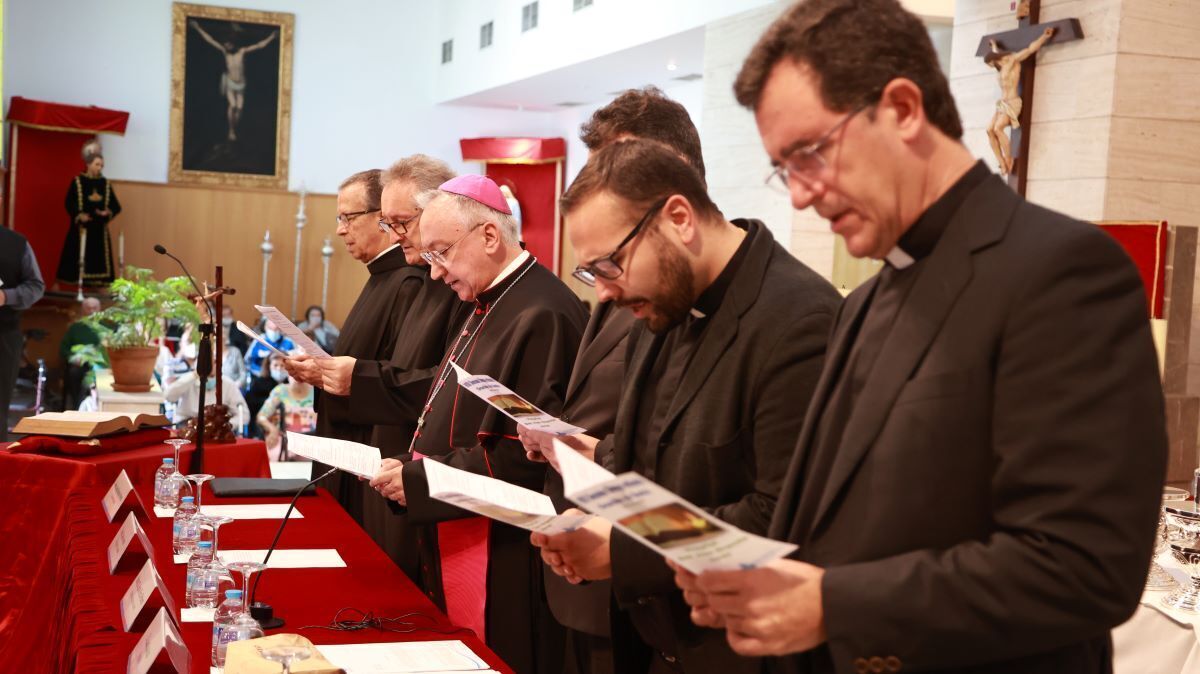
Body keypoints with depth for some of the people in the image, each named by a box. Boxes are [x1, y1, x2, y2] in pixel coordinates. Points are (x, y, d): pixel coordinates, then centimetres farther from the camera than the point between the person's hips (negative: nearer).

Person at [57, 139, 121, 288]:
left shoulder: (105, 183, 9)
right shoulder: (77, 181, -1)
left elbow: (115, 206, 7)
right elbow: (69, 203, -6)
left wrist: (107, 213, -12)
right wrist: (79, 215, -21)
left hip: (100, 227, 4)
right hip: (82, 226, -4)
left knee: (98, 258, 1)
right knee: (79, 257, -6)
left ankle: (96, 282, 4)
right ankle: (77, 282, -1)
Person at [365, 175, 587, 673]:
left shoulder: (541, 314, -19)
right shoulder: (485, 304, 12)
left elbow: (530, 455, -23)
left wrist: (421, 481, -18)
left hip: (502, 566, -9)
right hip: (453, 545, 9)